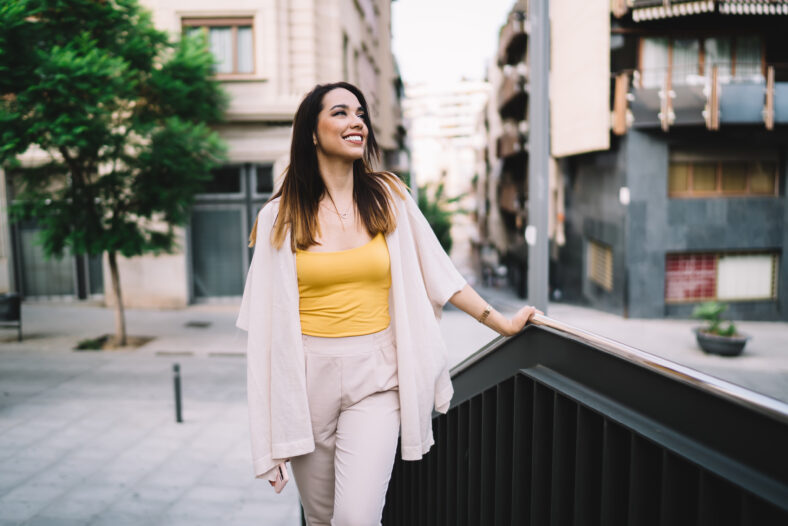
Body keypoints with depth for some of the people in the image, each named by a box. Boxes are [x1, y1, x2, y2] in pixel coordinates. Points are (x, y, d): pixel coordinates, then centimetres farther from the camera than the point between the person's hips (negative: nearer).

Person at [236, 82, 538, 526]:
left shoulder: (388, 197, 3)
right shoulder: (280, 216, 1)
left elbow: (437, 273, 8)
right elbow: (267, 321, 2)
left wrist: (503, 323, 6)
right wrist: (268, 424, 1)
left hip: (375, 376, 0)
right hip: (309, 376, 1)